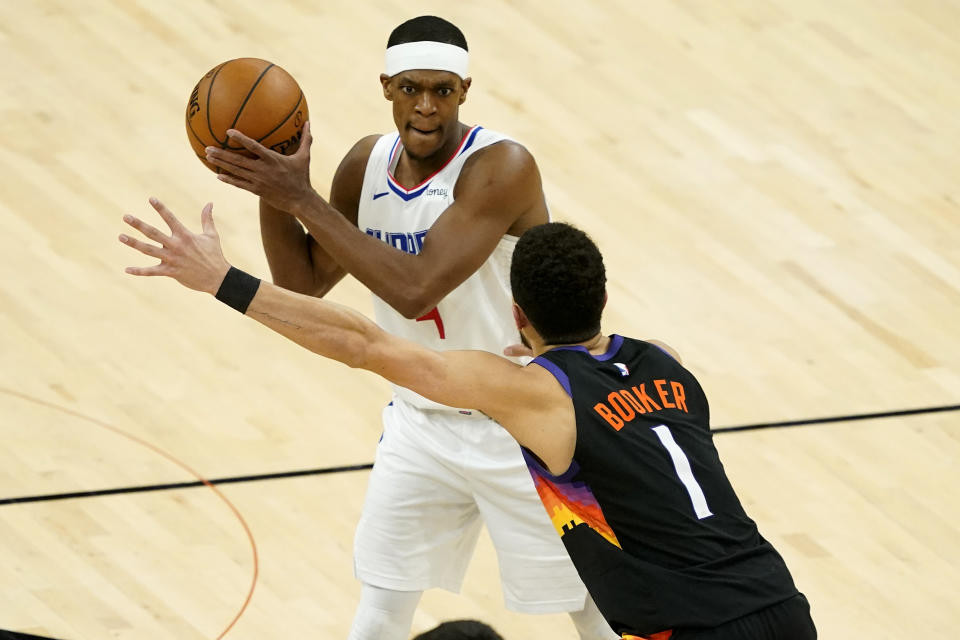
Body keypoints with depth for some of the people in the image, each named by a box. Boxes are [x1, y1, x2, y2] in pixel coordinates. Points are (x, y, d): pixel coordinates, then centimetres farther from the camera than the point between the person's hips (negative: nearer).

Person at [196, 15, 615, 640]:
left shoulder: (501, 166, -26)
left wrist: (302, 198, -34)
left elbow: (415, 289, -35)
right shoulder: (368, 164, -4)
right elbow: (305, 282, 3)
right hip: (422, 419, 6)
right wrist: (271, 192, -15)